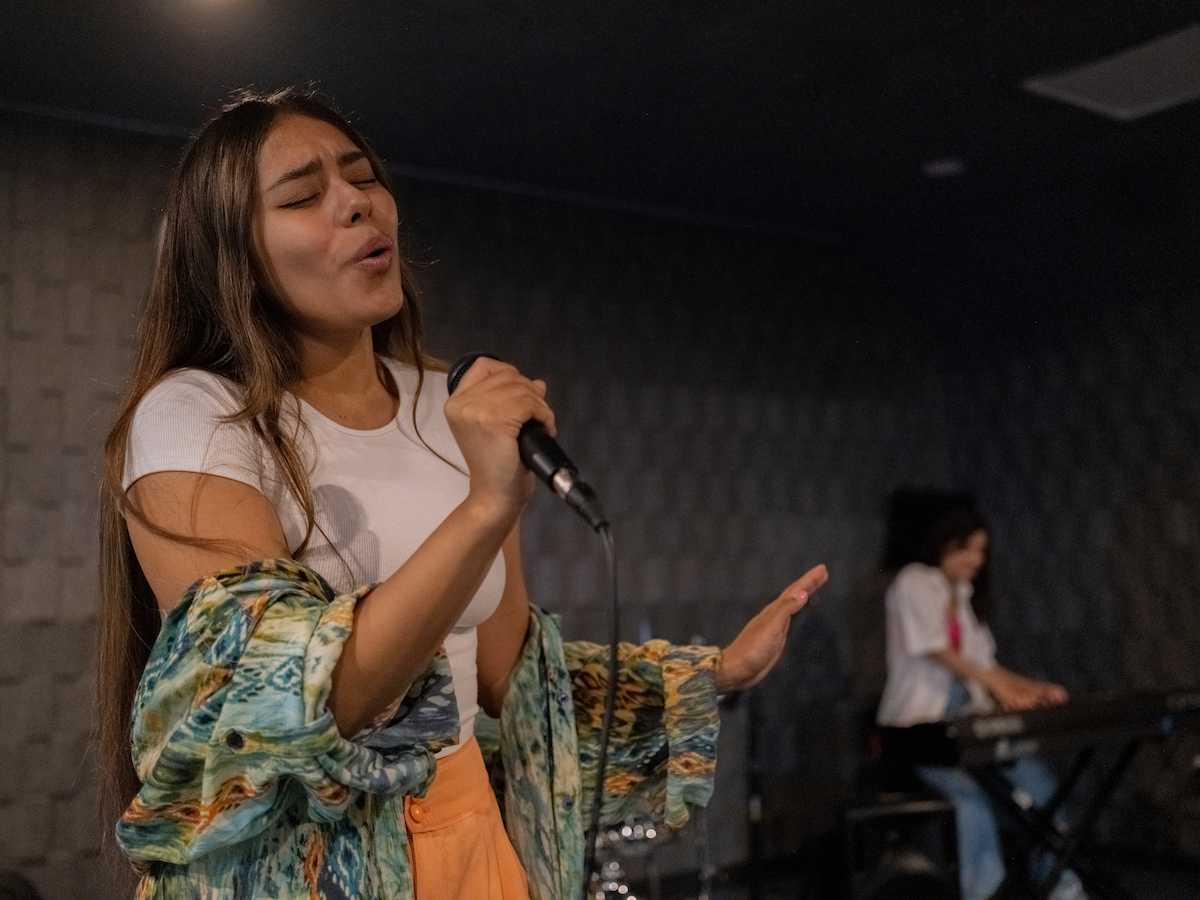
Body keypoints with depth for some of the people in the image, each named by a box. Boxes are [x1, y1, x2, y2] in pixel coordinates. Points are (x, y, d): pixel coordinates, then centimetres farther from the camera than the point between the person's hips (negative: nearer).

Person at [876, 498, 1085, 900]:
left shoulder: (960, 594, 17)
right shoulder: (913, 582, -5)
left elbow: (981, 662, 16)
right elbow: (936, 650, -16)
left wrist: (1032, 687, 1)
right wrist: (997, 685, -24)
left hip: (964, 722, 7)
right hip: (917, 727, -7)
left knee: (1034, 773, -13)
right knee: (973, 788, -30)